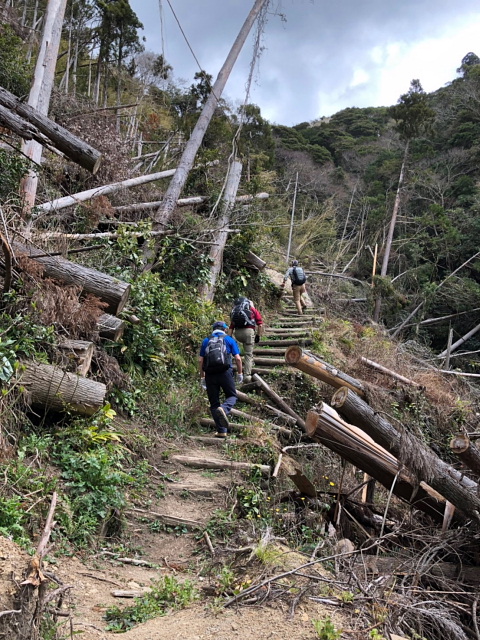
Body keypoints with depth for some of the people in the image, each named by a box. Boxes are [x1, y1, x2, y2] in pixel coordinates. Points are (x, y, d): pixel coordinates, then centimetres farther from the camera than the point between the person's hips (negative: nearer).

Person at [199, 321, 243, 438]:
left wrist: (202, 377, 16)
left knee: (214, 403, 9)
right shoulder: (229, 339, 10)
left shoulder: (206, 341, 15)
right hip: (225, 372, -2)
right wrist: (239, 373, 15)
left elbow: (200, 361, 10)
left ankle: (221, 431, 7)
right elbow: (238, 359, 3)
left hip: (210, 374, 2)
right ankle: (224, 409, -21)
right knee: (231, 396, 13)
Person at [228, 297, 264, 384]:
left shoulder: (235, 311, 27)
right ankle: (247, 375, -5)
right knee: (248, 354, 0)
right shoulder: (253, 310, 18)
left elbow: (231, 327, 19)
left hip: (237, 333, 4)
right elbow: (260, 324, 5)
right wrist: (258, 336, 10)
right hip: (249, 331, -4)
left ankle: (249, 363, 29)